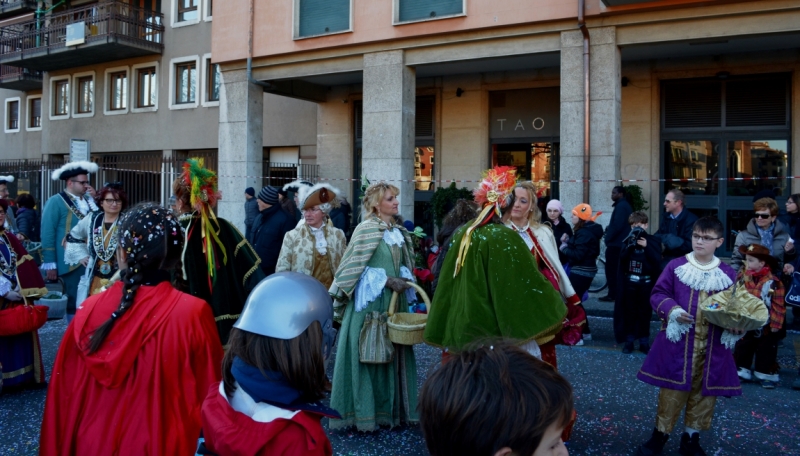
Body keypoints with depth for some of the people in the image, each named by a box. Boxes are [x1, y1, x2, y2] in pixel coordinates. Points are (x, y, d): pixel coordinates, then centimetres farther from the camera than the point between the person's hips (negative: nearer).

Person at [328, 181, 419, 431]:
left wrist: (403, 280, 0)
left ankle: (388, 409, 19)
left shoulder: (399, 231, 12)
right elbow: (357, 268, -12)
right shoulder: (366, 229, -9)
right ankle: (364, 412, 6)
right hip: (370, 301, -7)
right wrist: (386, 281, -17)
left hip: (394, 301, 7)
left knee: (393, 352, 9)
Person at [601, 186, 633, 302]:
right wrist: (608, 229, 9)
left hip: (616, 243, -10)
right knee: (618, 269, 13)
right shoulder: (625, 205, 17)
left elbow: (617, 226, -24)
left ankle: (612, 295, -3)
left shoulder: (621, 206, -16)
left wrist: (608, 237, -13)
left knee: (611, 270, -5)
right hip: (622, 243, 10)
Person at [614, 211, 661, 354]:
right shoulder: (628, 240, 4)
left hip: (646, 282, -1)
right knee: (630, 312, 6)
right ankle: (629, 340, 14)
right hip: (629, 282, 1)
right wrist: (630, 245, -22)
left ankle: (644, 341, 15)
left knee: (645, 312, 5)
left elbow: (657, 261, -10)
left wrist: (646, 247, -19)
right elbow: (622, 258, -8)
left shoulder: (652, 241, -1)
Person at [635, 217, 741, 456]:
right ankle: (660, 434, 19)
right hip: (678, 344, -2)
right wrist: (672, 309, -19)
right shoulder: (676, 266, -1)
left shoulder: (728, 274, 3)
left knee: (704, 394, 11)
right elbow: (658, 294, 0)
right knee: (671, 392, 3)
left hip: (712, 349, 2)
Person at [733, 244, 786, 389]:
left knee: (766, 351, 9)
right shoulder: (742, 276, -7)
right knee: (742, 347, 14)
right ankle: (742, 370, 26)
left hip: (766, 326, -5)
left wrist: (775, 324, -14)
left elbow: (779, 305, -16)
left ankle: (768, 374, 22)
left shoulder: (772, 282, -21)